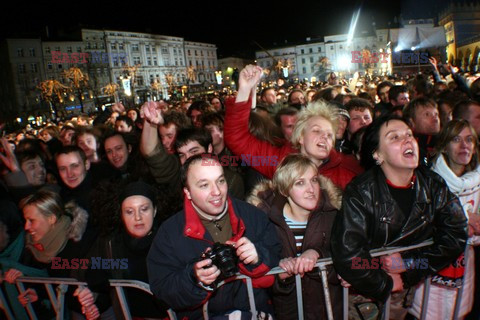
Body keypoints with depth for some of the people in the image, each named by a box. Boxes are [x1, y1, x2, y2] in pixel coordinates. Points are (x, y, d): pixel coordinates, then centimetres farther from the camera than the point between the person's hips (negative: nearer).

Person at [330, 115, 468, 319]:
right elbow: (347, 253, -31)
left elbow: (456, 237, -6)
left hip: (409, 288, 4)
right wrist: (386, 284, -18)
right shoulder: (360, 193, -24)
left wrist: (409, 262, -15)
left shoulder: (434, 186, -7)